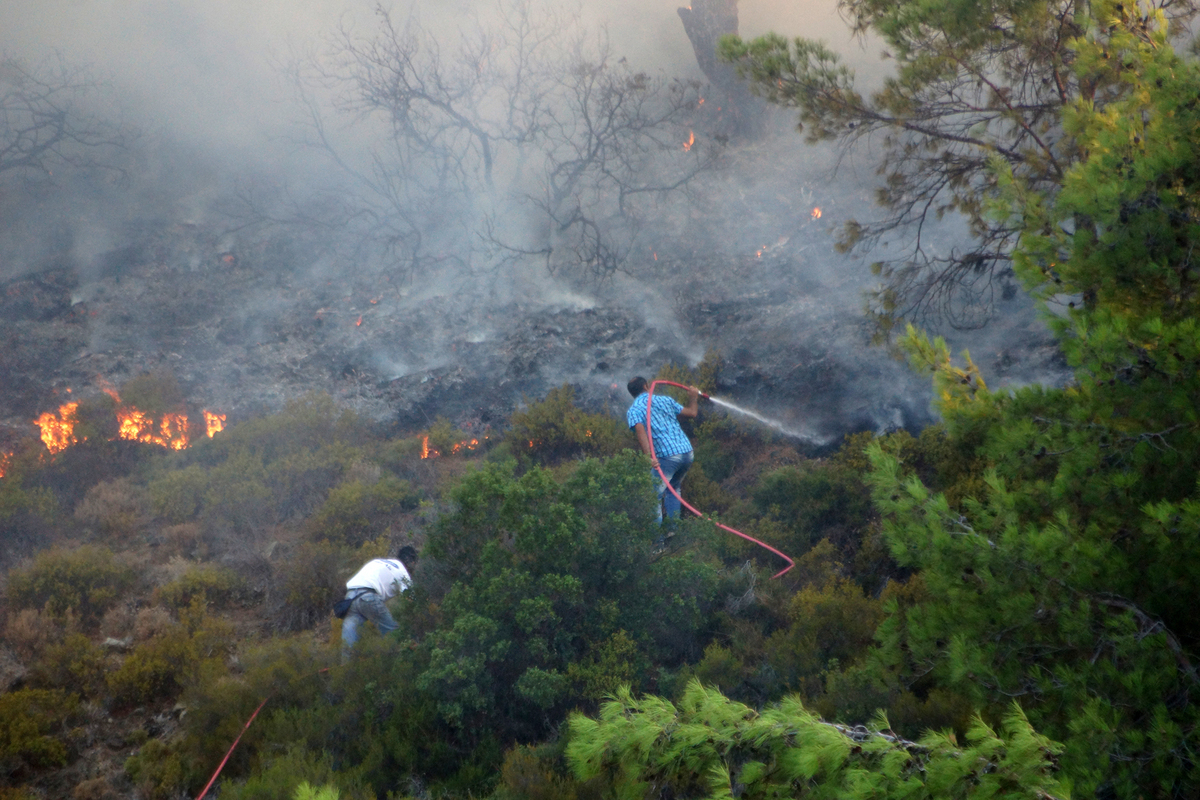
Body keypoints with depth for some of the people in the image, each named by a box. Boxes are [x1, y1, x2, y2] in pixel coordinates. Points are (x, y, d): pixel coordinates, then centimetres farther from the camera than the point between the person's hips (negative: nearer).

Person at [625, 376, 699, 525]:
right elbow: (691, 412, 25)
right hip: (687, 452, 5)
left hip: (667, 456, -5)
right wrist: (693, 398, 46)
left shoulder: (634, 410, 3)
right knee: (673, 489, 26)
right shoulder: (665, 400, 17)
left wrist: (649, 456, -25)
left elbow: (640, 431, -15)